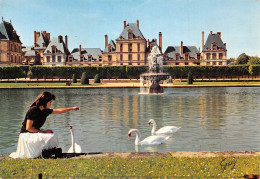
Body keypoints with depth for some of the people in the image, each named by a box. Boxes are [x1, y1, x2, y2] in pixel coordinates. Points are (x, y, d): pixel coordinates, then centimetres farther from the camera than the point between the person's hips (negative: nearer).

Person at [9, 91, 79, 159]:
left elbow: (59, 111, 18)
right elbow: (28, 128, -21)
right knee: (50, 137, -21)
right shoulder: (33, 110, -20)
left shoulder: (45, 111, 4)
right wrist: (43, 132, -19)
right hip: (26, 135, -9)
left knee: (53, 133, 1)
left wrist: (72, 108, 24)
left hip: (35, 133, 9)